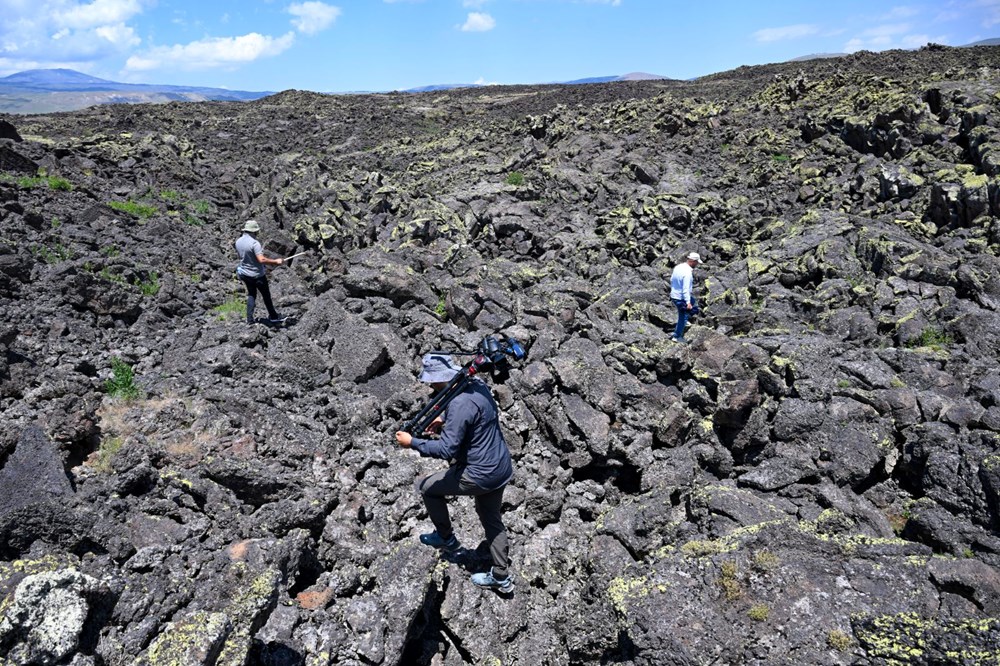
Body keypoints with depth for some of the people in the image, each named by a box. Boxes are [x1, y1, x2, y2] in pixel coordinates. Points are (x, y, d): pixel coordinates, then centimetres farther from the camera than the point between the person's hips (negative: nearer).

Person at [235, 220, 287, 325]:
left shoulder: (238, 241, -2)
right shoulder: (254, 243, -26)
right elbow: (261, 260, -33)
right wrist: (275, 262, -24)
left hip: (244, 273, 7)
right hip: (257, 275, -7)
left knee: (251, 294, 20)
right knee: (266, 295, 11)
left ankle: (249, 318, 17)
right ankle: (273, 317, 25)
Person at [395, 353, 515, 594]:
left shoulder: (460, 404, -28)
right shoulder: (477, 384, 0)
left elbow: (447, 449, -26)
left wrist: (412, 442, -16)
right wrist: (444, 419, 12)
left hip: (479, 475, -9)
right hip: (501, 468, 9)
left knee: (426, 486, 11)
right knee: (492, 520, 24)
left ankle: (446, 539, 27)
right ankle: (501, 577, 36)